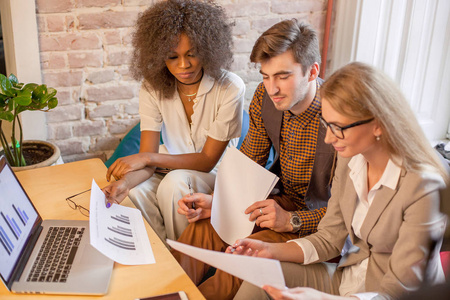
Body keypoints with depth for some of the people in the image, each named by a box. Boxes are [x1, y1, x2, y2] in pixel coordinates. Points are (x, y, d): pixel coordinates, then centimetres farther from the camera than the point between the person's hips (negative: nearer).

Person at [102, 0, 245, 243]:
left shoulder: (230, 88, -20)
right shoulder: (153, 87, -9)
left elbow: (208, 159, -18)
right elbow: (148, 158, -14)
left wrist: (149, 158, -28)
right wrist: (125, 182, -37)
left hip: (215, 174, -3)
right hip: (172, 168, 3)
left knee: (173, 183, -33)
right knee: (134, 192, -28)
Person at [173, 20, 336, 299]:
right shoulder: (265, 97, -8)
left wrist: (291, 221, -29)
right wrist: (215, 201, -11)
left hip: (317, 220, -6)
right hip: (282, 200, 6)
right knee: (200, 232, -16)